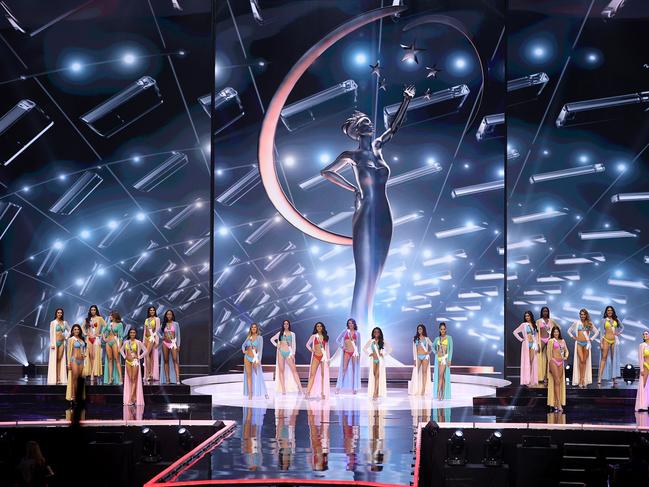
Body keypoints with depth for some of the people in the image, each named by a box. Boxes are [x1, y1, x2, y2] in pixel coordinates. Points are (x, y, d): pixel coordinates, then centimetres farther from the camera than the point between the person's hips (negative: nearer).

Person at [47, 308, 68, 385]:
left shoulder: (64, 322, 10)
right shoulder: (53, 322, -2)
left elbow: (69, 330, 24)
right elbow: (51, 333, -6)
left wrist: (66, 337, 9)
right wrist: (52, 344, -12)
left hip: (62, 342, 4)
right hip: (55, 342, -4)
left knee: (60, 359, 2)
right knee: (54, 360, -4)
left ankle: (59, 378, 1)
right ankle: (54, 378, -4)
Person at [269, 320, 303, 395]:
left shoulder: (292, 334, 10)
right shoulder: (280, 333, 12)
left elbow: (294, 345, 7)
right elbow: (272, 339, 20)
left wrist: (293, 354, -2)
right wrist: (276, 345, 5)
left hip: (288, 353, -1)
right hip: (281, 352, 1)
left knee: (294, 369, -12)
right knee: (281, 370, -3)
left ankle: (300, 388, -17)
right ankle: (283, 389, -3)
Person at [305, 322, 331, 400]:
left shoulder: (325, 337, 10)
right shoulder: (313, 336, 6)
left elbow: (327, 348, 11)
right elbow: (307, 344, 13)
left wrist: (328, 358, 7)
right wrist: (311, 350, -5)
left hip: (323, 357, 1)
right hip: (316, 357, -1)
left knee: (323, 375, -1)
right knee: (312, 374, -8)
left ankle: (322, 393, 3)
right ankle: (308, 392, -12)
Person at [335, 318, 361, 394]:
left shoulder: (357, 333, 8)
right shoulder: (345, 331, 5)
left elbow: (359, 344, 9)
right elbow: (338, 340, 7)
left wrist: (359, 353, 2)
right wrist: (342, 347, -4)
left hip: (354, 352, 1)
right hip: (346, 352, -1)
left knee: (354, 369, 2)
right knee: (344, 369, -5)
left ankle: (354, 388, 6)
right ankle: (339, 387, -5)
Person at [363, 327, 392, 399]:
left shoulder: (382, 341, 2)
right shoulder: (370, 341, 5)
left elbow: (389, 349, 7)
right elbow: (364, 348, 15)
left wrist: (384, 354, -1)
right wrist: (369, 354, 3)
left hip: (380, 360, -2)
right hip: (373, 360, 2)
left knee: (378, 376, -8)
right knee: (373, 376, -2)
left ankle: (376, 393, -11)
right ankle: (374, 393, 2)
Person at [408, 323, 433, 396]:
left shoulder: (426, 339, 7)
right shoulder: (415, 339, 9)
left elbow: (432, 346, 10)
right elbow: (414, 349, 6)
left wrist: (430, 352, -5)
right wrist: (414, 359, 0)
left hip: (425, 356, -1)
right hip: (418, 357, 1)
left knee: (424, 372, -2)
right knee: (416, 372, -8)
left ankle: (423, 390, -1)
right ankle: (415, 390, -9)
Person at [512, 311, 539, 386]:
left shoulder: (534, 325, 13)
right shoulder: (523, 325, 1)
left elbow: (536, 336, 14)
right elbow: (515, 332, 0)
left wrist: (537, 346, 7)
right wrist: (521, 339, -5)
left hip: (533, 344, 4)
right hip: (526, 344, -4)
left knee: (532, 361, 2)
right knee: (526, 361, -5)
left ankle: (532, 380, 5)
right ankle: (526, 380, -6)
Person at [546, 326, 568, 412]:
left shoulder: (562, 341, 15)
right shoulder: (551, 341, 0)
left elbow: (566, 350, 19)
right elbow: (548, 353, -1)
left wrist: (566, 357, -2)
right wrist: (549, 363, -5)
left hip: (561, 362, 5)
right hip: (554, 361, -5)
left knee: (559, 382, 4)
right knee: (557, 381, -10)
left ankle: (555, 404, 9)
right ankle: (559, 404, -13)